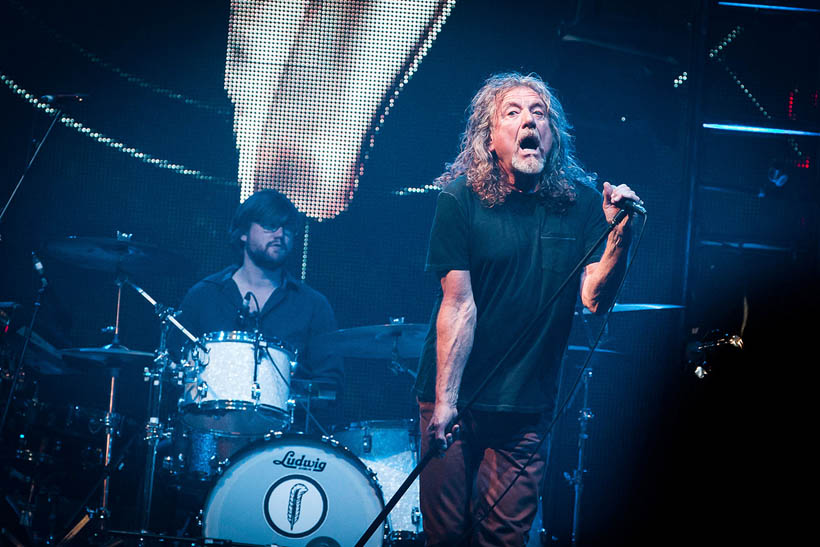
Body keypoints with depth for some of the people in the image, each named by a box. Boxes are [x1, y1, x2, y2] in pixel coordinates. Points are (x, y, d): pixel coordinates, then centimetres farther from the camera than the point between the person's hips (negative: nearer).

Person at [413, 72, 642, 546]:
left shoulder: (582, 202, 1)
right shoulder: (460, 199, -7)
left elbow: (595, 298, -6)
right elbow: (458, 305, -12)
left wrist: (619, 236, -24)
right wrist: (444, 400, -18)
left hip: (528, 407, 2)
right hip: (457, 398, -2)